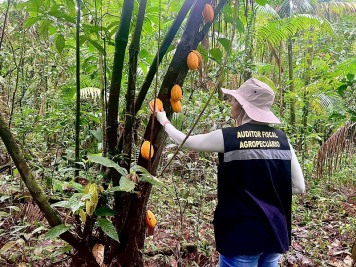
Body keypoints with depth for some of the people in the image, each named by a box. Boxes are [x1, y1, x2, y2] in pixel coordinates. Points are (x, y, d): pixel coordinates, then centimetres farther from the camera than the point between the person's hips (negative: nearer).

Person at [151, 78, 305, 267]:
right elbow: (299, 187, 3)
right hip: (275, 233, 5)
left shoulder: (228, 138, -13)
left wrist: (163, 120, 19)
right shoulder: (282, 139, -1)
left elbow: (184, 141, 2)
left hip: (241, 235, -5)